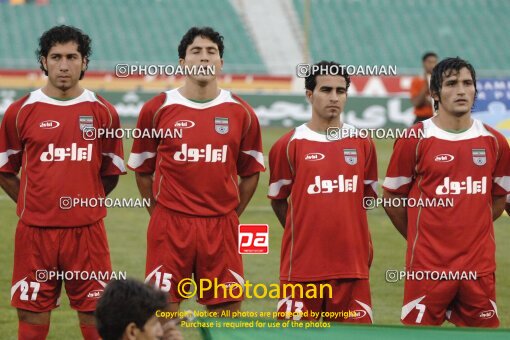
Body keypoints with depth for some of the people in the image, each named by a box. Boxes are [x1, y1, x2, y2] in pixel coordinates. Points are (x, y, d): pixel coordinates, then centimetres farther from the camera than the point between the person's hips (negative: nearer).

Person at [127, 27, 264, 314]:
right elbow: (142, 169, 10)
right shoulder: (157, 109, 1)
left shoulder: (241, 113, 5)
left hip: (221, 225, 1)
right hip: (170, 225, -1)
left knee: (227, 309, 2)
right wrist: (159, 212, 6)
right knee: (163, 308, 0)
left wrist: (233, 214, 8)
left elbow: (251, 172, 14)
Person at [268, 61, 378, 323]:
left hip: (352, 263, 2)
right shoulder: (289, 145, 1)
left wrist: (344, 233, 11)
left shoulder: (362, 144, 9)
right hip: (302, 266, -2)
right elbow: (278, 200, 10)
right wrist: (302, 235, 9)